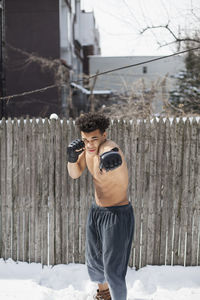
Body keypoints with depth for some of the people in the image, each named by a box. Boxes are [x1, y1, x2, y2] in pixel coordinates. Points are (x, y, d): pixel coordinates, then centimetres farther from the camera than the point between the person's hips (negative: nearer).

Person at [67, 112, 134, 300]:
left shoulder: (109, 148, -29)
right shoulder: (88, 147, -5)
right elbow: (74, 174, 2)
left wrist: (109, 161, -78)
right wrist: (72, 158, -18)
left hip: (118, 215, -8)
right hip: (96, 211, 8)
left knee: (113, 270, -6)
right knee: (93, 261, 23)